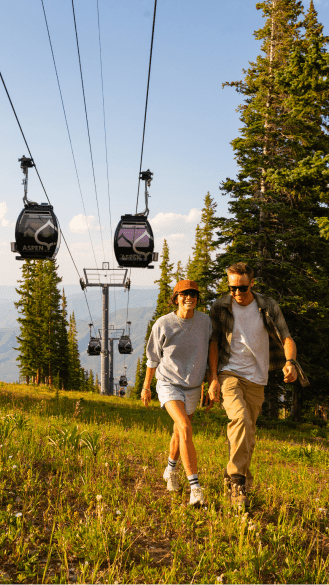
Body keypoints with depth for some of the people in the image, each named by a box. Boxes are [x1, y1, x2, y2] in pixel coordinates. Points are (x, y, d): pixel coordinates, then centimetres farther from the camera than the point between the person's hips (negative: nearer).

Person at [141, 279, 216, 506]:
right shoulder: (163, 324, -13)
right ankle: (195, 488, -23)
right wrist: (146, 387, 9)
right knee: (185, 429, -24)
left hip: (192, 387, 4)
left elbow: (208, 354, 6)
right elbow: (153, 357, 1)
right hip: (168, 384, -3)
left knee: (180, 433, 19)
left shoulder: (205, 321, -7)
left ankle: (171, 470, 48)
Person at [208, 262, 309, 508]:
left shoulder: (269, 307, -2)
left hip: (256, 378, 2)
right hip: (229, 374, -2)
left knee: (248, 434, 8)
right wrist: (214, 378, -6)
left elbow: (286, 338, -5)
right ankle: (237, 480, -20)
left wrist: (290, 362, -26)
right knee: (240, 418, -26)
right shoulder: (220, 307, -3)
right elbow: (214, 343, 1)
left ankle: (238, 479, 28)